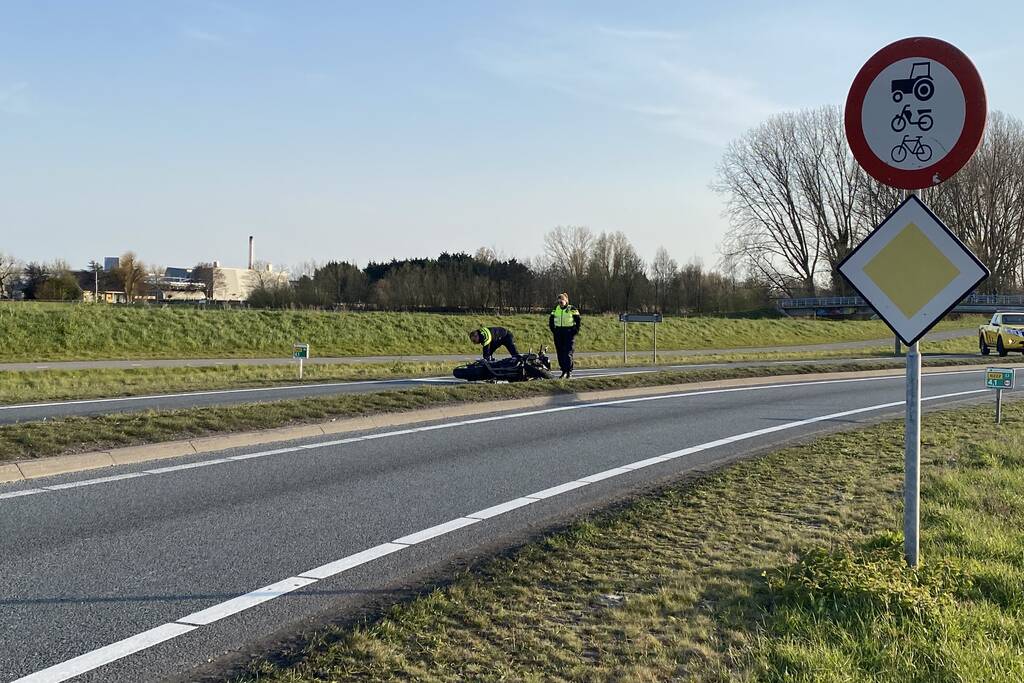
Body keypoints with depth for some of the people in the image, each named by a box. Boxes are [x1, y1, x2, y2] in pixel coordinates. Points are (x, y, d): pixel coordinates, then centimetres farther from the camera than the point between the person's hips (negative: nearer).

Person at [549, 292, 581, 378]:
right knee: (560, 353, 5)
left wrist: (576, 331, -6)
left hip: (569, 333, -5)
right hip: (558, 334, 5)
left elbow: (578, 321, -2)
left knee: (568, 353, -10)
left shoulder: (572, 309, -4)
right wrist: (553, 330, 10)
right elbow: (551, 321, 19)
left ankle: (569, 371, -5)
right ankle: (564, 371, 13)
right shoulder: (556, 309, 9)